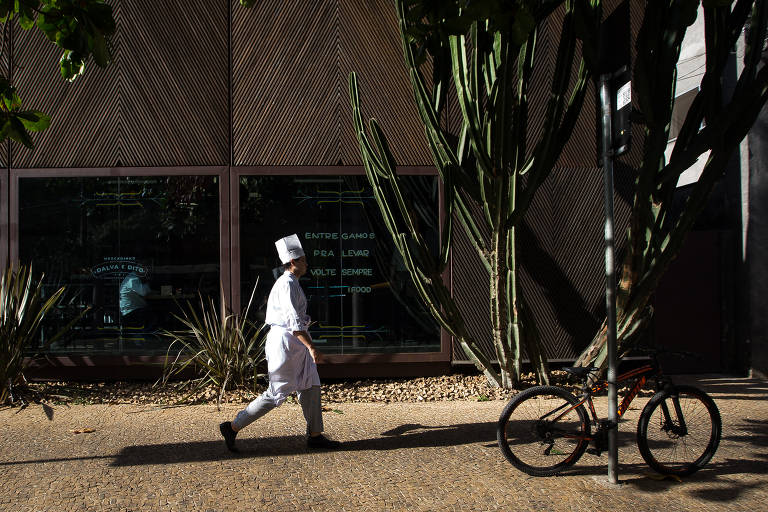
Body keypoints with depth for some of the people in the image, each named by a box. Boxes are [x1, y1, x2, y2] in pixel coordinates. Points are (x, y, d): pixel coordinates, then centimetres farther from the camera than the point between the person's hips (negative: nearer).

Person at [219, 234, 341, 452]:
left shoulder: (288, 282, 16)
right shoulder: (288, 284, -16)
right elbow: (294, 321, -24)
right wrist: (311, 347, -26)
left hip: (294, 343, 11)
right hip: (286, 341, -10)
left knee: (310, 386, 10)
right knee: (277, 393, -5)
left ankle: (314, 435, 17)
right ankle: (233, 427, 3)